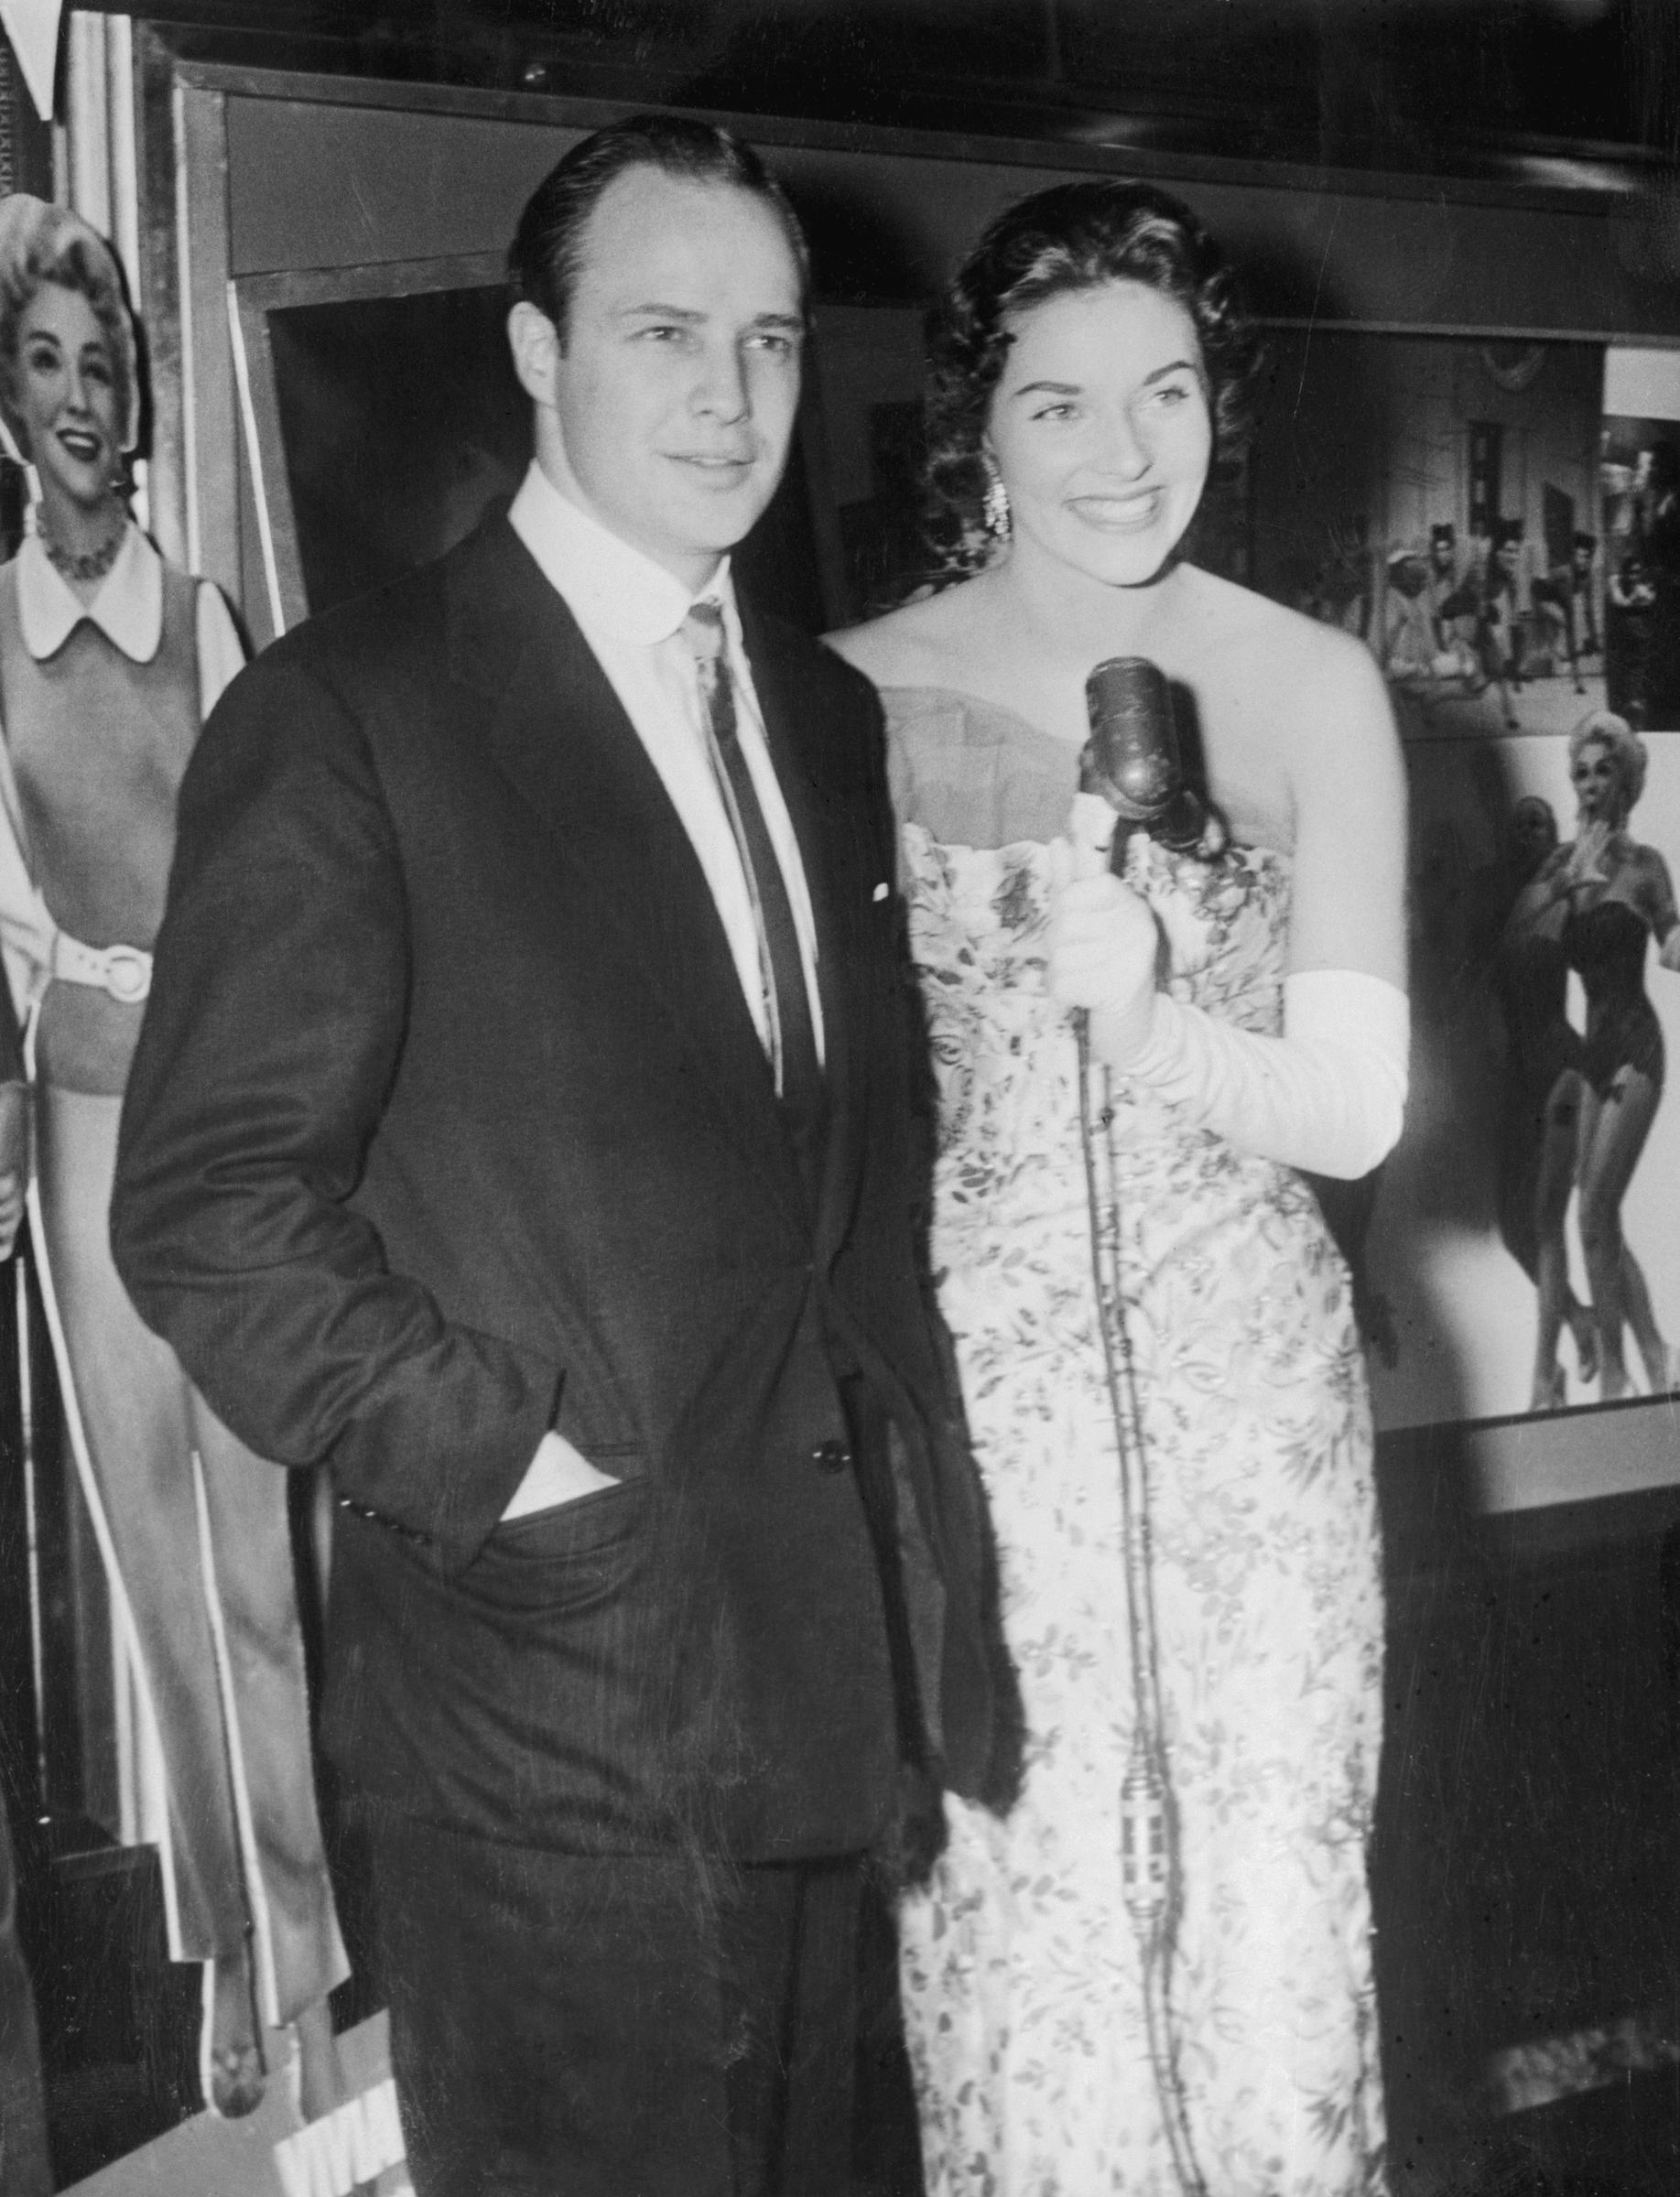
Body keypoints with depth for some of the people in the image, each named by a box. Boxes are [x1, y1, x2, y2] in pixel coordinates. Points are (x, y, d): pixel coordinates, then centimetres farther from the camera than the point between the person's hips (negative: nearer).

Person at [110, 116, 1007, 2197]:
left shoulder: (827, 711, 12)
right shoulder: (345, 715, -11)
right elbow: (208, 1205, -14)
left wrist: (902, 1510, 7)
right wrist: (507, 1463, -17)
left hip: (823, 1666, 7)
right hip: (547, 1689, -6)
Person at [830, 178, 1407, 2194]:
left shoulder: (1311, 690, 0)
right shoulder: (857, 695, -2)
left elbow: (1355, 1109, -5)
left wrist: (1143, 1006, -21)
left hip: (1246, 1393, 1)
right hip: (965, 1393, -1)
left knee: (1267, 1934, 8)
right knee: (1010, 1935, 4)